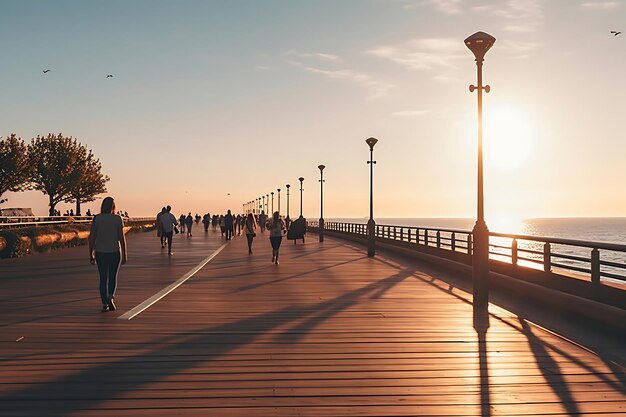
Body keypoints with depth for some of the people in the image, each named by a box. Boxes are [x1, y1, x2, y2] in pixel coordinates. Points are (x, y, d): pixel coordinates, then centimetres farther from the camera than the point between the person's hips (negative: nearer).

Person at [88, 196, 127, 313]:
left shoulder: (96, 219, -2)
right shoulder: (117, 219, -5)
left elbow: (91, 238, -3)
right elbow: (122, 238, -6)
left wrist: (91, 255, 4)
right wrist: (124, 255, 0)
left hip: (100, 252, 1)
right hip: (114, 252, -1)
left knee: (103, 279, 10)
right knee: (113, 277, 14)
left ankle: (105, 304, 7)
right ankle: (110, 297, -9)